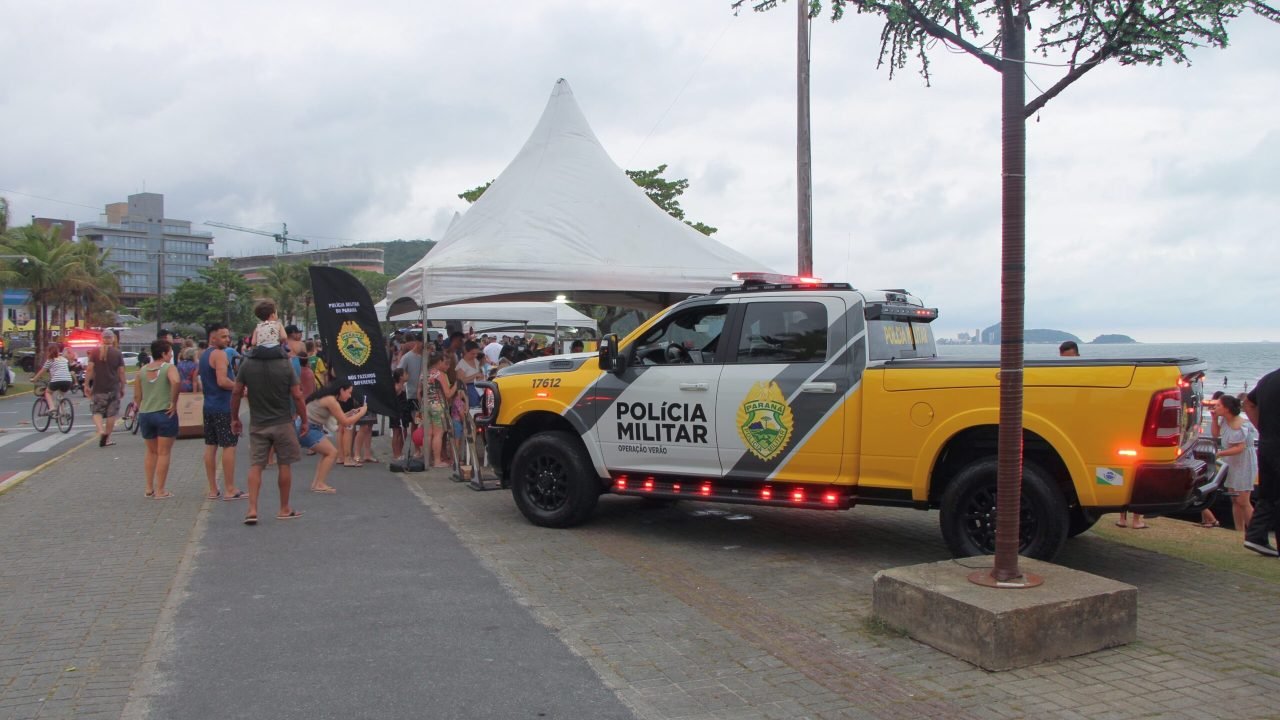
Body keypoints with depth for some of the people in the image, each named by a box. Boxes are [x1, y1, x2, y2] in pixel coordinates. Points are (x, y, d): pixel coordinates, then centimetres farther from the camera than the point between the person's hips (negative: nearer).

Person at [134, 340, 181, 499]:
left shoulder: (142, 371, 7)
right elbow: (176, 381, -30)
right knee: (163, 453, 3)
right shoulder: (169, 368, -8)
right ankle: (160, 491, 4)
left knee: (151, 452, 19)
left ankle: (149, 488, 22)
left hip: (145, 414, 5)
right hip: (165, 414, -5)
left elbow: (137, 396, 7)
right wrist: (174, 402, -19)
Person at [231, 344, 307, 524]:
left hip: (257, 424, 2)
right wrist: (304, 421, 2)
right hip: (282, 423, -2)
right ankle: (284, 509, 18)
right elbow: (297, 396, -9)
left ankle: (252, 510, -3)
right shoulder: (285, 365, -10)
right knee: (284, 465, 9)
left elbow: (236, 393, 1)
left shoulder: (247, 365, -4)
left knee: (255, 466, 6)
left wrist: (235, 418, 14)